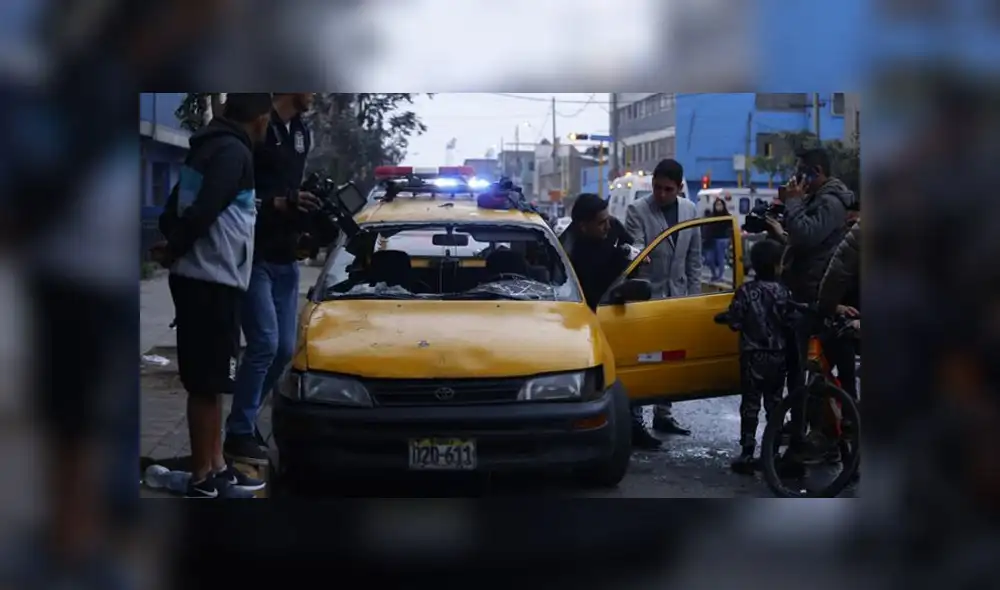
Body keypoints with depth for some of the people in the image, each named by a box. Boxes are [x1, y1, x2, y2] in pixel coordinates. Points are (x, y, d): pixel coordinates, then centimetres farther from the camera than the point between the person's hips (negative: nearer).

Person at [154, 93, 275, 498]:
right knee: (207, 383, -4)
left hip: (198, 279, 10)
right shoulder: (234, 152, -14)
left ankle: (215, 468, 22)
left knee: (208, 381, 15)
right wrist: (174, 250, -8)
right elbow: (202, 212, -22)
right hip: (211, 281, -10)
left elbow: (173, 210, 19)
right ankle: (203, 480, 1)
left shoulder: (208, 148, 17)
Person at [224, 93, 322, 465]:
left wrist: (305, 206, 3)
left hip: (285, 258, 8)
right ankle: (240, 434, -2)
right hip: (252, 255, -8)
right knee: (265, 343, -12)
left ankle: (245, 418, 23)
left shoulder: (300, 132, 13)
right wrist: (276, 203, -23)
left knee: (284, 348, 8)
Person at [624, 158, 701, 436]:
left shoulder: (690, 210, 6)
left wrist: (694, 294, 8)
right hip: (646, 295, -5)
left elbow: (694, 256, 10)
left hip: (677, 295, 5)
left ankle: (663, 414, 21)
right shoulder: (637, 210, -9)